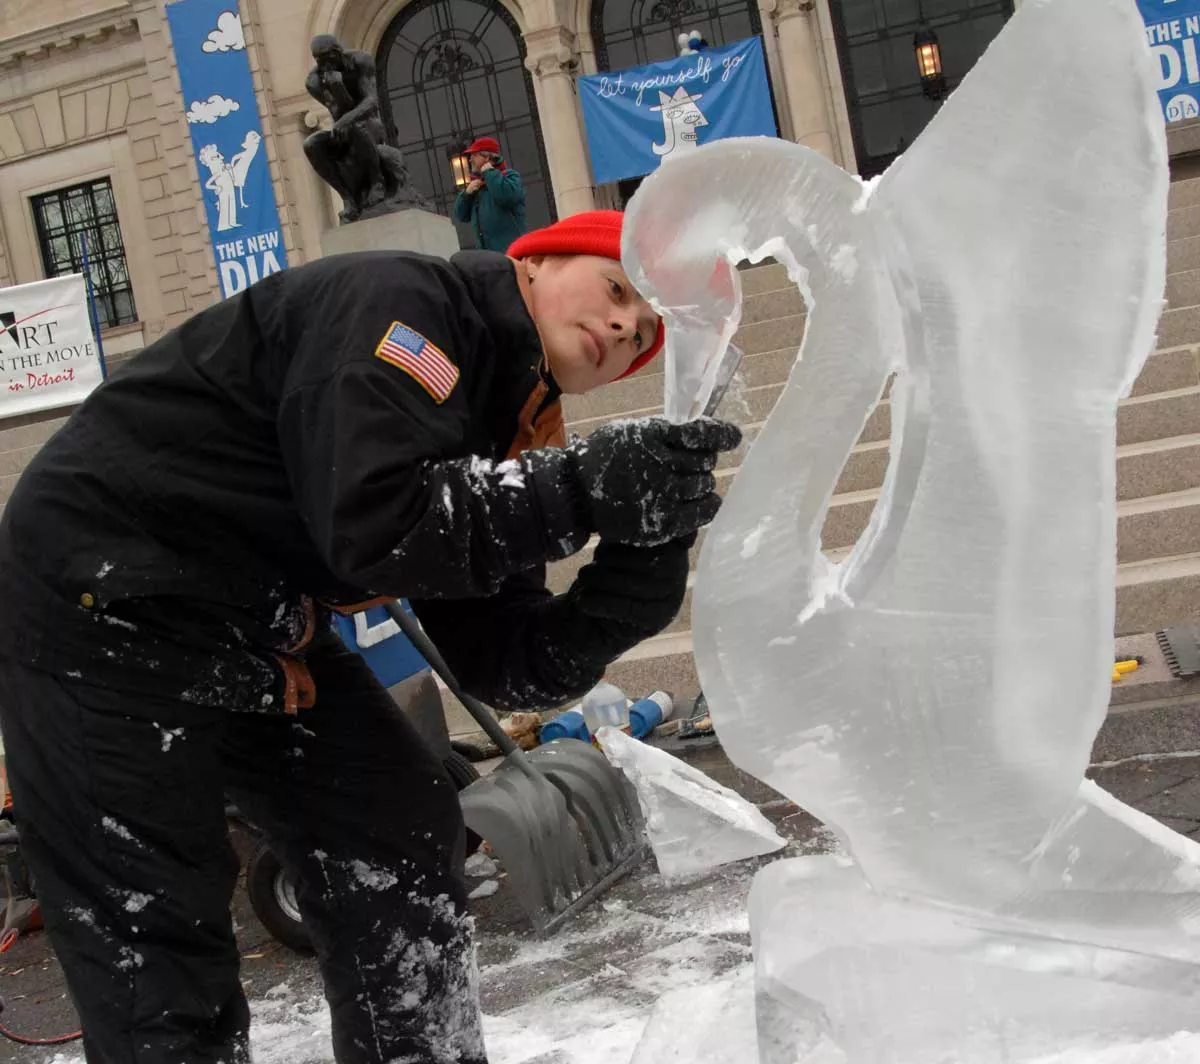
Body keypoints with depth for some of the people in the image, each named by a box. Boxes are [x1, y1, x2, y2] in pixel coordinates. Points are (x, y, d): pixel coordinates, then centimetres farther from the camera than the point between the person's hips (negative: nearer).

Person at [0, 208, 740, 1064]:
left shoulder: (501, 438, 8)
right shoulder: (406, 303, -16)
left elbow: (510, 667, 0)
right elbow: (375, 525, -31)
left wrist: (649, 551, -12)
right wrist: (582, 489, -28)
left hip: (260, 633, 9)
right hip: (106, 608, -9)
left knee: (404, 844, 10)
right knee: (152, 941, -6)